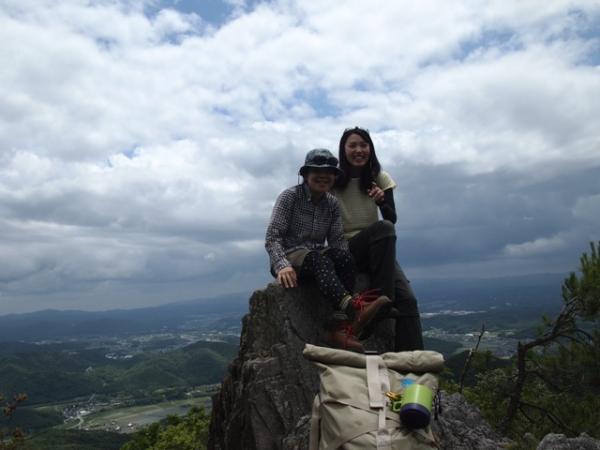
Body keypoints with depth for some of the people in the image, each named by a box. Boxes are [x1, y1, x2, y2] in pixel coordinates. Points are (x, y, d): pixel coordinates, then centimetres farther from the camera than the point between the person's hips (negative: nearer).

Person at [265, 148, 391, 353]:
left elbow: (338, 240, 1)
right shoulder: (289, 196, -4)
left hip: (318, 259, 4)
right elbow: (272, 237, -13)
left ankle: (338, 325, -34)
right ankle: (353, 307, -59)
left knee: (344, 256, -29)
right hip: (289, 257, -4)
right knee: (318, 259, -37)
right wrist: (282, 265, -30)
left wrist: (345, 264, -21)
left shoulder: (332, 204, 9)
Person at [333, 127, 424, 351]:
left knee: (407, 299, -19)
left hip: (376, 249, 4)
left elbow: (393, 219, 0)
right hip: (346, 250, -3)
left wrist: (382, 200, -20)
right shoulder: (334, 180, -2)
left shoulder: (380, 178, 7)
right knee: (383, 228, -33)